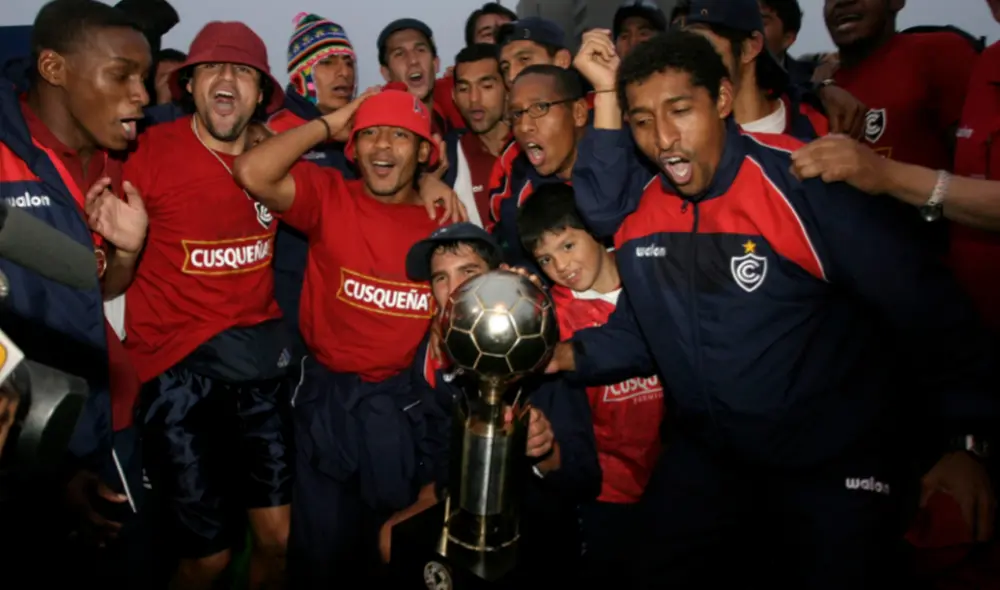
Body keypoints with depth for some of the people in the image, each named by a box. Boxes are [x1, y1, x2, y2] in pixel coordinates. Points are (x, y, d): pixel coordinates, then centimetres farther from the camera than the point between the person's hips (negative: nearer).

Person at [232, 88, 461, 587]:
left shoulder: (446, 220, -2)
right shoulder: (329, 195, -5)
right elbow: (252, 173, -22)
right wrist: (330, 124, -13)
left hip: (408, 401, 1)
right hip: (328, 395, -1)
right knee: (322, 548, 13)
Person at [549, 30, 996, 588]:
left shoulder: (804, 185, -22)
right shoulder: (642, 212, -4)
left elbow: (929, 306, -17)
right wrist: (562, 354, -8)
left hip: (835, 460, -5)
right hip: (707, 454, 5)